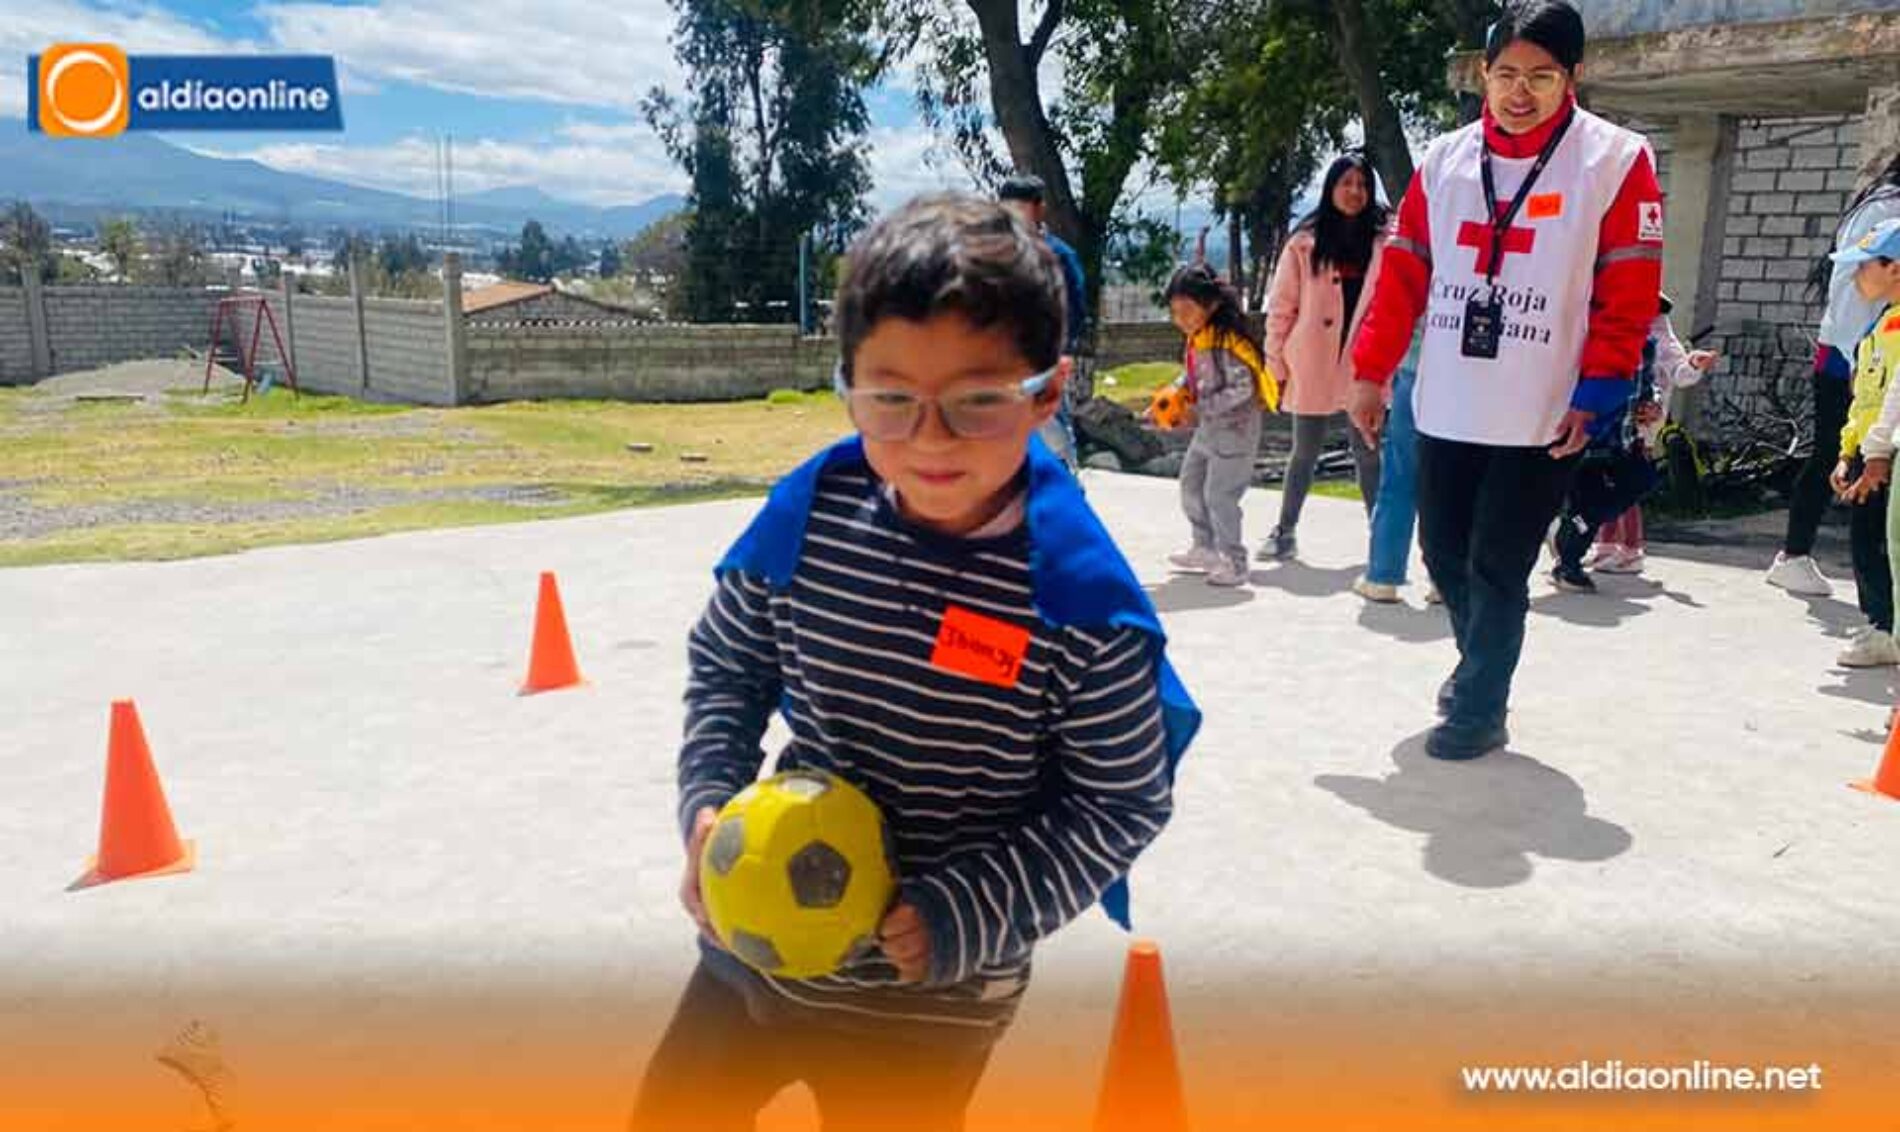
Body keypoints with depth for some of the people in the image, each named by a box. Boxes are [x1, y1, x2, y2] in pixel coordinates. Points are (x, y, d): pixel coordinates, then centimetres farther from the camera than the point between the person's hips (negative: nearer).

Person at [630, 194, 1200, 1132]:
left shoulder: (1079, 594, -24)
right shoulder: (810, 511, -13)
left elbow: (1124, 802, -12)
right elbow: (726, 663, 4)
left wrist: (965, 918, -19)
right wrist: (709, 801, -11)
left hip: (931, 1004, -3)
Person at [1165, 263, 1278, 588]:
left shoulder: (1224, 343, -23)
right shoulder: (1196, 341, 5)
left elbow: (1241, 388, -27)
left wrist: (1200, 410, -26)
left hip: (1235, 430, -10)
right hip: (1208, 429, 10)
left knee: (1219, 495, -7)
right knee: (1191, 485, 18)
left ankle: (1234, 563, 5)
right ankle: (1205, 549, 33)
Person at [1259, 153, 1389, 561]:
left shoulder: (1384, 242, 4)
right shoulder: (1304, 243, 1)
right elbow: (1281, 306, 1)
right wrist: (1275, 363, -2)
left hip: (1363, 367, 1)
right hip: (1312, 367, 0)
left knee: (1368, 455, 6)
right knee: (1304, 453, 10)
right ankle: (1286, 531, 22)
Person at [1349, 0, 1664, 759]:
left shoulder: (1615, 161, -5)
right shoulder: (1443, 160, 7)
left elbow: (1628, 296, -6)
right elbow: (1403, 274, 9)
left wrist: (1597, 394, -12)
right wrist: (1371, 370, 6)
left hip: (1544, 414, -4)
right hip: (1445, 408, 4)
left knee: (1498, 568, -1)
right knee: (1443, 553, 14)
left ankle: (1479, 709, 16)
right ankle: (1480, 661, 41)